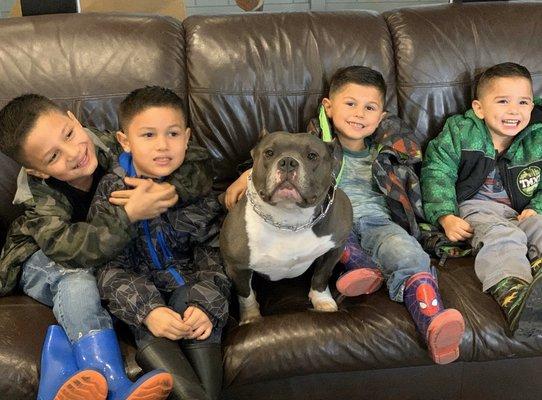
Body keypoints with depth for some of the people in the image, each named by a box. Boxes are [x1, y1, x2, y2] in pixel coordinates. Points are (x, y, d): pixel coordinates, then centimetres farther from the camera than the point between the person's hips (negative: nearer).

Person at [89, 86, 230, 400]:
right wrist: (147, 309, -25)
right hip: (140, 288, 0)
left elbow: (214, 250, -4)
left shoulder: (199, 183, -3)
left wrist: (206, 303, -21)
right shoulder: (112, 192, -6)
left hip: (191, 282, 1)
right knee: (149, 331, -30)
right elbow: (109, 265, -9)